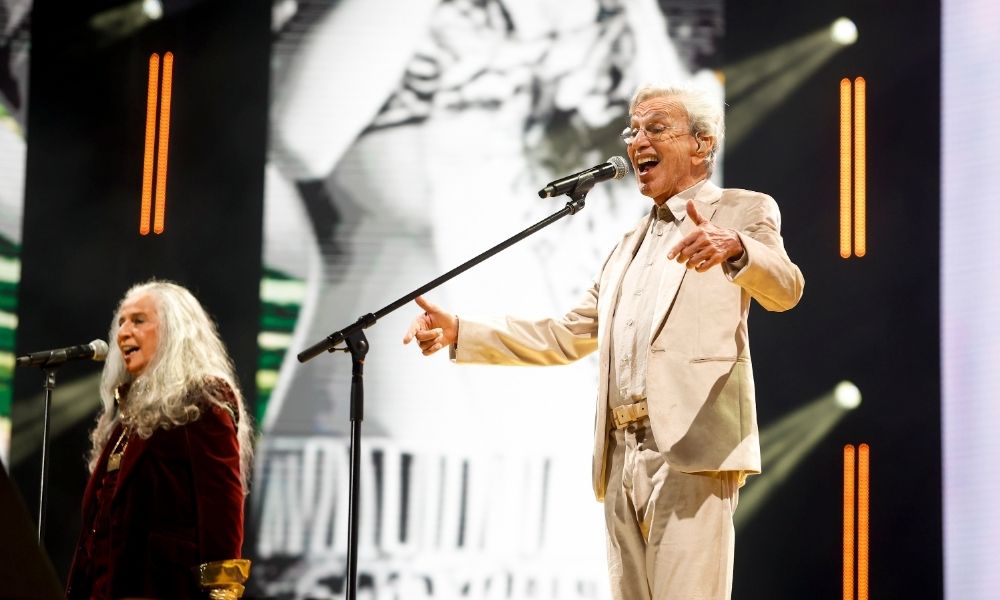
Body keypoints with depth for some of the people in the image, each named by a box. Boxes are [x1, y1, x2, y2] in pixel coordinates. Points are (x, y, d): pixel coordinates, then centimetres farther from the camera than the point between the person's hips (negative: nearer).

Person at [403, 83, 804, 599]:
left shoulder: (743, 212, 6)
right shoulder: (630, 245, 27)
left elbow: (785, 290, -12)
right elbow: (566, 337, 24)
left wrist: (733, 248, -35)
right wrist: (459, 332, 13)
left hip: (693, 450, -7)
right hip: (622, 459, 7)